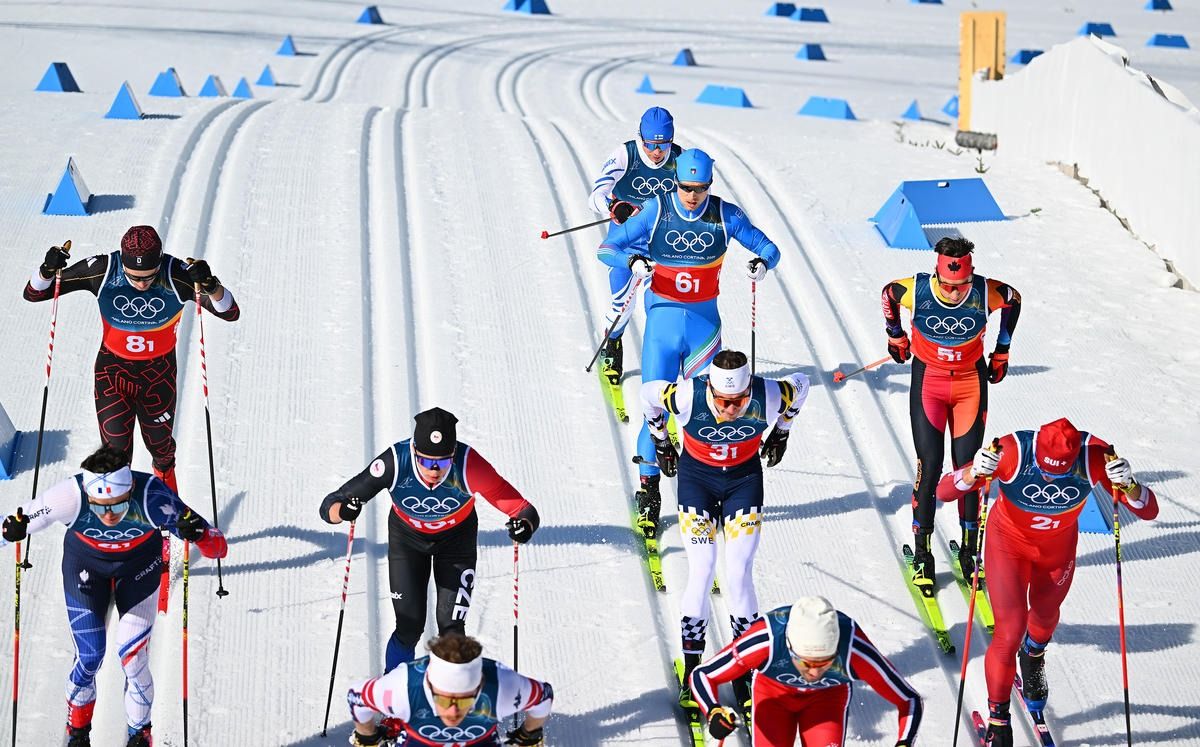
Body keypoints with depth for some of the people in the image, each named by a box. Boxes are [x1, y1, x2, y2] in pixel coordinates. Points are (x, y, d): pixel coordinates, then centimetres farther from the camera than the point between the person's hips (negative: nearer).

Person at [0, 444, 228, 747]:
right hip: (85, 561, 0)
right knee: (89, 657, -1)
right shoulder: (70, 495, -37)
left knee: (133, 657, -3)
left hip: (139, 562, 0)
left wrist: (198, 534, -55)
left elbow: (218, 547, -33)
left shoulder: (152, 497, -38)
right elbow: (27, 518, -21)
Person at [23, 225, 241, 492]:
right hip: (112, 371, 0)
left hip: (159, 376, 1)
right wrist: (48, 270, -38)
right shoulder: (101, 270, -25)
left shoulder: (177, 276, -27)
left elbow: (231, 313, -25)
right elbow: (33, 294, -16)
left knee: (159, 443, 22)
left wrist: (210, 285, -45)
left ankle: (165, 470, 59)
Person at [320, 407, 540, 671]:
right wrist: (343, 510, -55)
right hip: (407, 536, 0)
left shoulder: (468, 464, -37)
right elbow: (330, 506, -32)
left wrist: (524, 524, -56)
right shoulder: (395, 462, -36)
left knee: (451, 629, -3)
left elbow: (522, 508, -33)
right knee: (410, 627, -4)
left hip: (457, 537, 0)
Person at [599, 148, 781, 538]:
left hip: (704, 322, 1)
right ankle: (648, 493, 7)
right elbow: (607, 248, -3)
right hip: (663, 320, -1)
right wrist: (633, 261, -25)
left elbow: (768, 248, 5)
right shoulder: (655, 210, -7)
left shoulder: (725, 215, -3)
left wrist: (762, 262, -19)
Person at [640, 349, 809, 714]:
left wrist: (781, 432, 10)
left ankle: (744, 673, 8)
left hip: (744, 478, 1)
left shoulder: (769, 396, -27)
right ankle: (692, 672, 3)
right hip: (696, 475, -1)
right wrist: (661, 443, 4)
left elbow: (800, 385, -2)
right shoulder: (687, 396, -30)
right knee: (701, 572, -10)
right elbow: (648, 394, -7)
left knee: (738, 574, -7)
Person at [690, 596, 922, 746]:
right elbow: (701, 675, -29)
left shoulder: (853, 648, -39)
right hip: (773, 690, 0)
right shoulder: (766, 640, -41)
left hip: (827, 695, 1)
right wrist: (713, 713, -49)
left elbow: (910, 700, -26)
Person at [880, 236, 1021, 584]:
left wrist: (1001, 350, 11)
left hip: (971, 382, 1)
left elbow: (1014, 299, 5)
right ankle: (922, 553, 4)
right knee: (929, 465, -7)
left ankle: (969, 551, 14)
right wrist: (896, 335, 15)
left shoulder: (986, 293, -20)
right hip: (928, 380, -1)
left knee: (967, 466, 1)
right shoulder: (916, 290, -21)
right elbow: (887, 293, 3)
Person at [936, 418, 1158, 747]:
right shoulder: (1013, 451, -37)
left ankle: (1033, 657, 63)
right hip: (1009, 543, -3)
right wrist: (973, 473, -57)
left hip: (1058, 548, 3)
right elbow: (944, 492, -36)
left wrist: (1128, 485, -50)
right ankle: (997, 718, 13)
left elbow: (1149, 511, -29)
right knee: (1010, 632, -11)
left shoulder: (1094, 456, -32)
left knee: (1045, 616, 26)